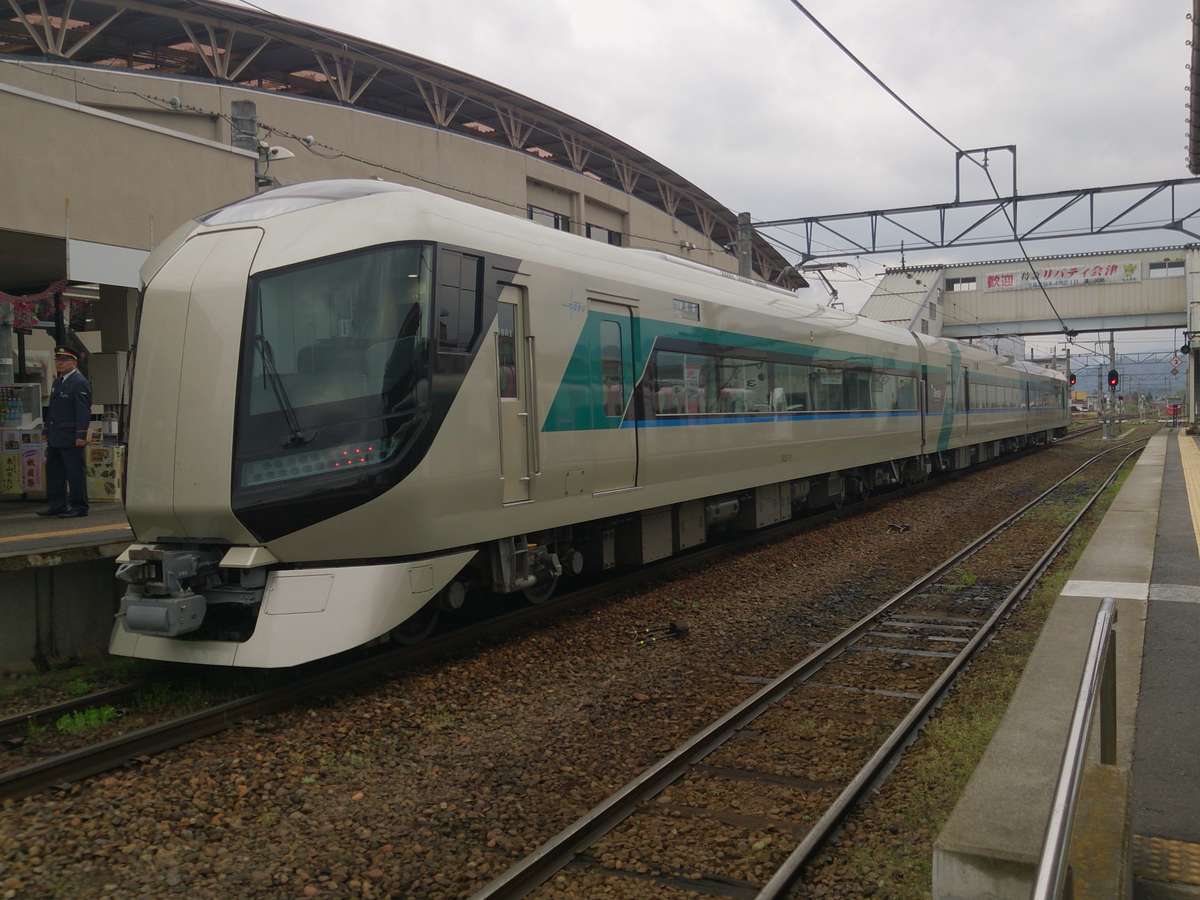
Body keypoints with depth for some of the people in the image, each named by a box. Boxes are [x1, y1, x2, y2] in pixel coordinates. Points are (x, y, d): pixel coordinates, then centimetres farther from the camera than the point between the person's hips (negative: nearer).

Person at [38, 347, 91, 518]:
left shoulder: (79, 383, -11)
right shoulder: (58, 382, 17)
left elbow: (83, 411, -17)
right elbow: (52, 409, 22)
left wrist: (81, 435, -21)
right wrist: (47, 431, 19)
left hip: (71, 438, -10)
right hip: (55, 438, 10)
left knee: (75, 472, -4)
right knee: (54, 471, 13)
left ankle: (79, 507, 2)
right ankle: (57, 505, 21)